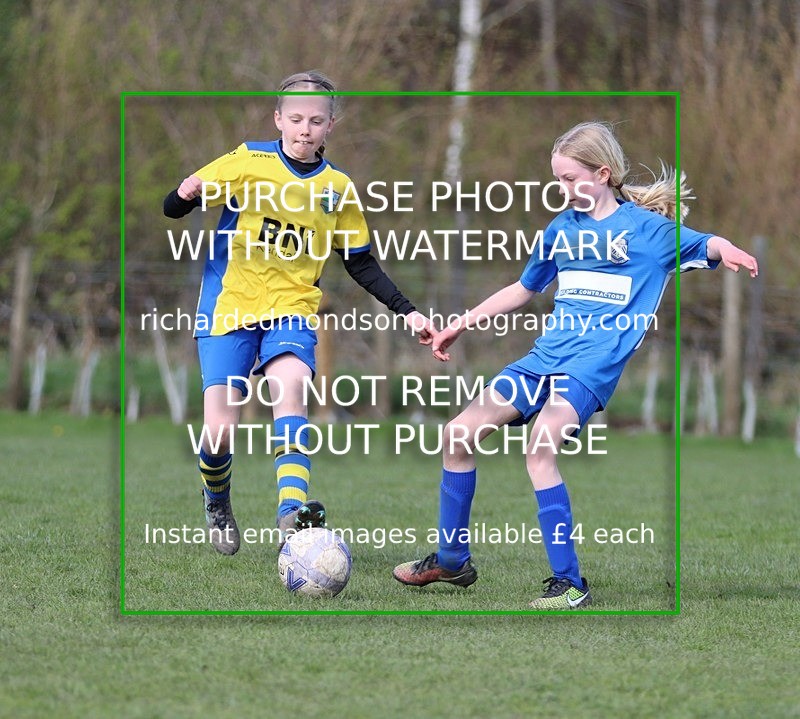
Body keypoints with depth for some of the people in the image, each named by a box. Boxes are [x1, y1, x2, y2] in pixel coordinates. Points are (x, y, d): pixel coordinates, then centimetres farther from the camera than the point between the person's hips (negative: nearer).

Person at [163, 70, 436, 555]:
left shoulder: (337, 187, 5)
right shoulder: (247, 162, -3)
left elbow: (362, 264, 15)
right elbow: (171, 209, -3)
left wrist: (407, 312, 6)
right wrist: (187, 195, -27)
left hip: (293, 308, 1)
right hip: (229, 306, -1)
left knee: (291, 382, -30)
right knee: (219, 431, -10)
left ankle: (292, 512, -42)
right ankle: (217, 502, 24)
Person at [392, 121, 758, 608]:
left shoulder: (646, 227, 0)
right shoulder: (562, 228, 17)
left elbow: (707, 245, -8)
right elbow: (524, 289, 29)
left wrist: (722, 249, -33)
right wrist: (461, 325, 29)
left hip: (596, 361, -7)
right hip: (548, 355, 7)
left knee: (540, 448, -27)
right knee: (460, 434, 2)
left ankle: (570, 585, -24)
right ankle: (451, 560, 17)